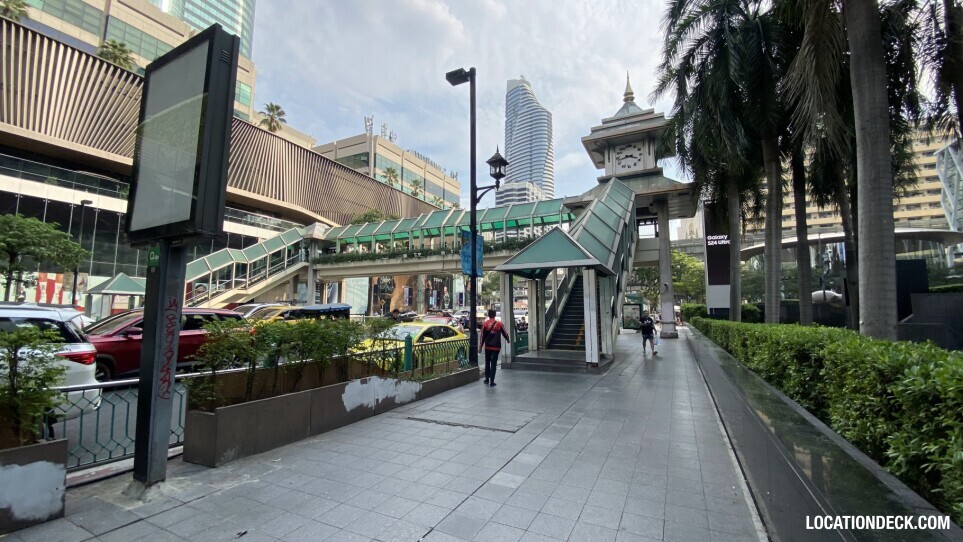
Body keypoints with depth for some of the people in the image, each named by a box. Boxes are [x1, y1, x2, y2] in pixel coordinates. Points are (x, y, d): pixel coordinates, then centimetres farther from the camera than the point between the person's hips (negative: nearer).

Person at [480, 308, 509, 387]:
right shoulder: (499, 324, -4)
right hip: (496, 347, -1)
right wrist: (508, 339, 24)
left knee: (487, 363, 17)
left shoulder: (485, 324, -5)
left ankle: (487, 379, 23)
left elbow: (482, 336, -4)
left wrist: (480, 346, 3)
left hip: (488, 347, 1)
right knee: (493, 364, 2)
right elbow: (504, 333, 4)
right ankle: (492, 382, 1)